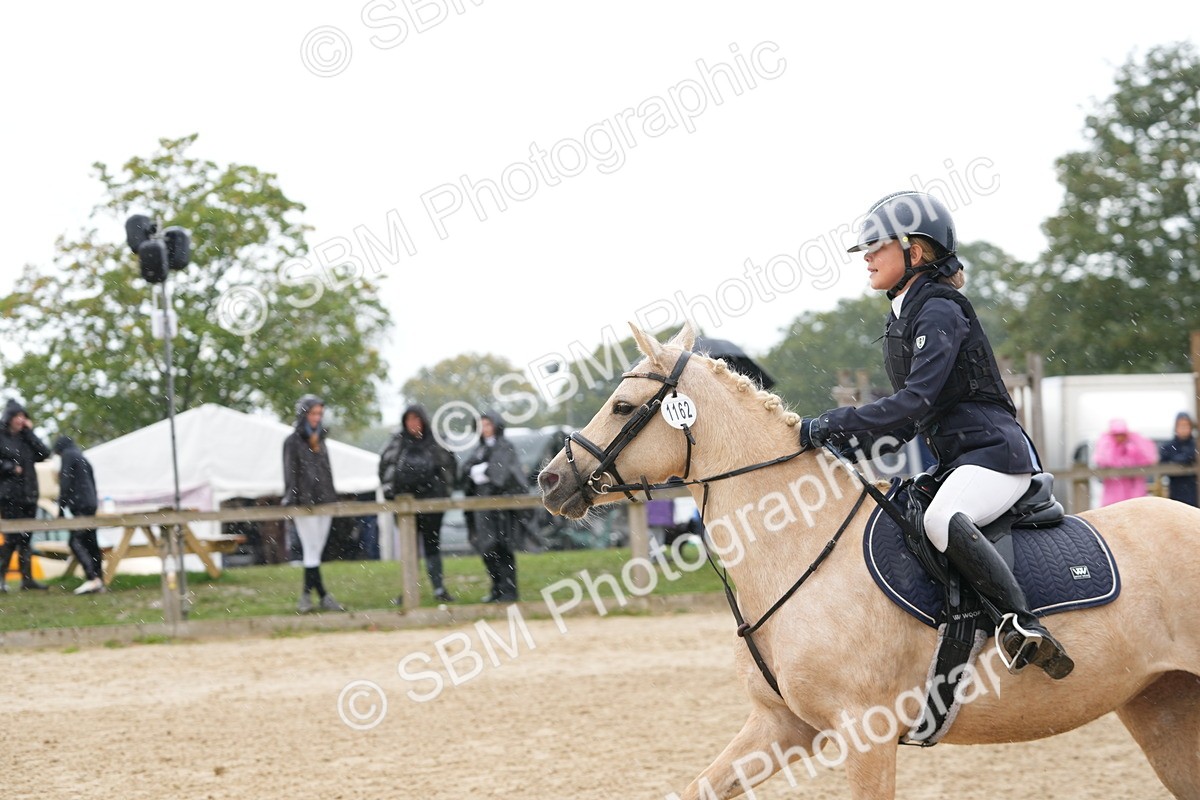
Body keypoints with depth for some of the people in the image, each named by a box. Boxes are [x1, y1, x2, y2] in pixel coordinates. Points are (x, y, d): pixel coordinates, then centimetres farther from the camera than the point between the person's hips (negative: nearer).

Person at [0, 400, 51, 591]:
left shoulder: (26, 437, 13)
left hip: (28, 495, 6)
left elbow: (44, 454, 2)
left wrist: (30, 433, -1)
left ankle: (27, 578, 10)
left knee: (25, 538, 8)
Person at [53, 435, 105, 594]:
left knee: (76, 542, -14)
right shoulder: (83, 458, 24)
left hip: (79, 505, -9)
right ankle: (99, 580, 5)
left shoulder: (68, 456, -2)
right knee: (91, 543, 8)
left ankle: (92, 579, -26)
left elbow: (65, 483, -11)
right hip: (90, 504, 9)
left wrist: (61, 507, -11)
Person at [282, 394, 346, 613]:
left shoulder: (320, 440, 17)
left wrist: (332, 500, 17)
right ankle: (323, 597, -6)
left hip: (323, 503, 6)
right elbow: (290, 475, -7)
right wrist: (291, 503, -14)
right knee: (312, 552, -6)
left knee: (314, 552, 5)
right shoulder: (293, 441, -2)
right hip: (305, 503, -6)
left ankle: (307, 595, 8)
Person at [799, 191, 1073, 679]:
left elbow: (916, 400, -23)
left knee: (939, 518, -37)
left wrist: (834, 427, -24)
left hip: (994, 453, -11)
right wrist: (854, 444, 5)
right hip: (954, 461, 11)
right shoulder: (901, 319, 17)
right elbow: (910, 418, 19)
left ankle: (1021, 624, -37)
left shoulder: (939, 312, -11)